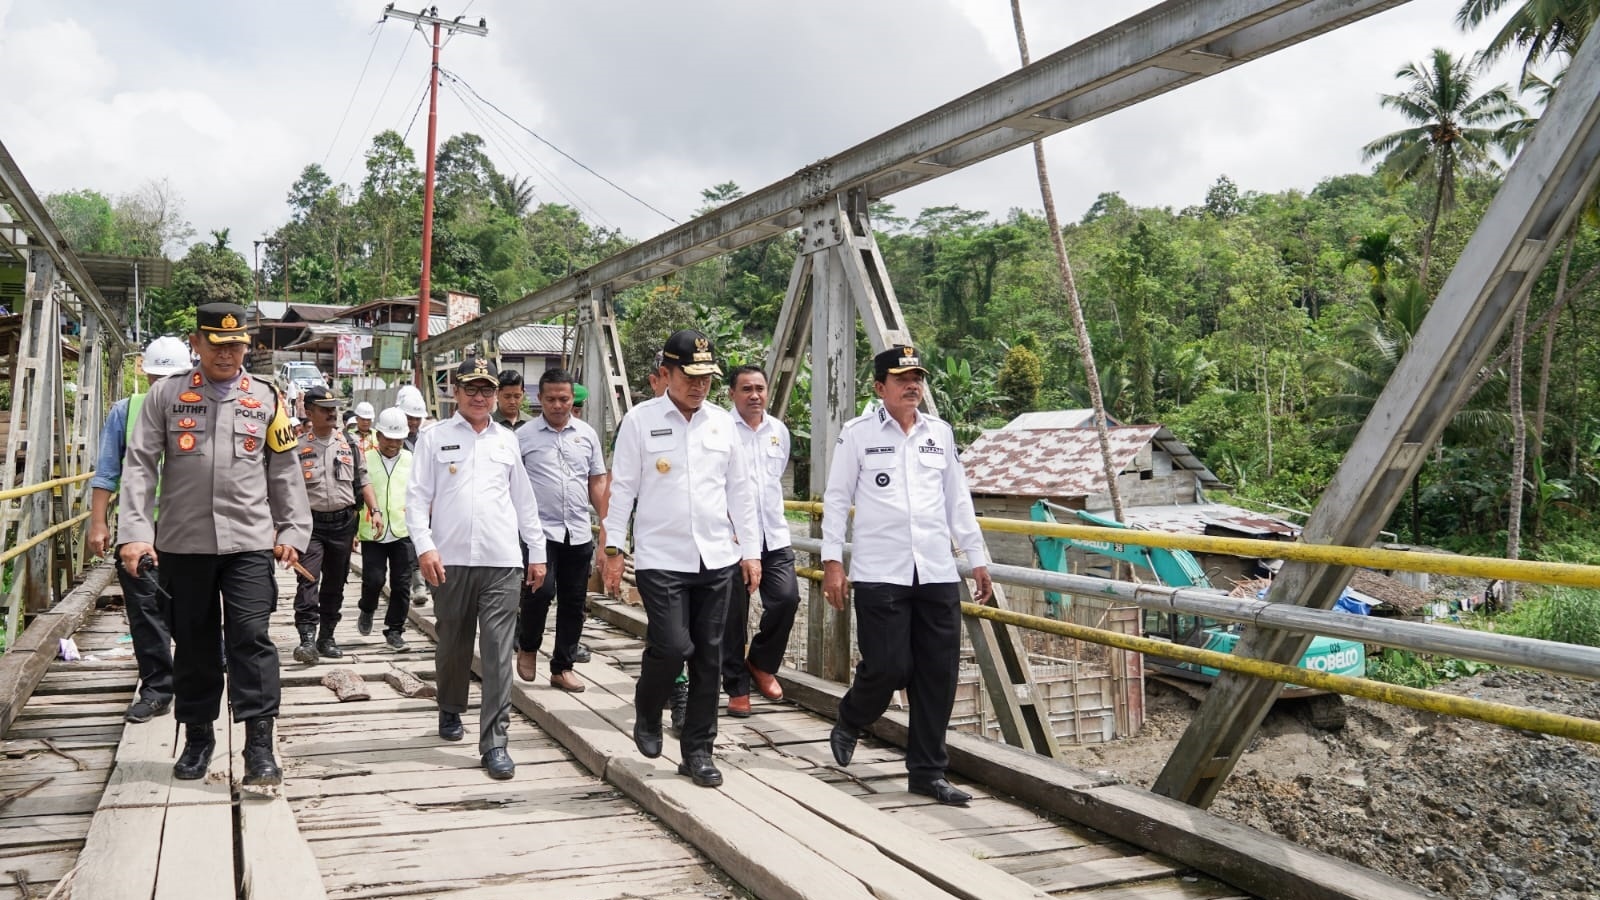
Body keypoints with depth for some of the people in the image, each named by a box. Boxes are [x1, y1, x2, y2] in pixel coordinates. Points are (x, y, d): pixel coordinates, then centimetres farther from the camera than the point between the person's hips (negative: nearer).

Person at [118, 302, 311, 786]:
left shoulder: (266, 398, 6)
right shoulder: (165, 395, 4)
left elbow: (285, 471, 9)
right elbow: (140, 466, -1)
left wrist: (292, 531, 3)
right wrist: (135, 532, -10)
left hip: (249, 541, -1)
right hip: (182, 542, 1)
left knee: (250, 637, -6)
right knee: (192, 642, 11)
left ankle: (259, 745, -2)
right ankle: (197, 736, 26)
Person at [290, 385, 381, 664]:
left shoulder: (348, 443, 10)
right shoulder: (298, 447, -1)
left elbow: (362, 480, 14)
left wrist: (374, 510, 3)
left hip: (343, 523, 4)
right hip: (311, 524, -4)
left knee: (335, 583, 10)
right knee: (308, 580, -14)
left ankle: (326, 638, 19)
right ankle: (307, 638, -15)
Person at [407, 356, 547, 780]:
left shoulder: (507, 440, 13)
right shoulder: (434, 437, 5)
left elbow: (524, 501, 16)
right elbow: (417, 497, 0)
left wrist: (537, 551, 14)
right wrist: (424, 546, -12)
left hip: (502, 560, 1)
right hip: (451, 559, -1)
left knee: (499, 652, -4)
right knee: (453, 644, 13)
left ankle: (494, 742, -2)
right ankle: (451, 710, 38)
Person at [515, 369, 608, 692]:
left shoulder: (586, 434, 9)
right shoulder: (524, 436, 0)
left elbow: (597, 481, 13)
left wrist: (606, 524, 7)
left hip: (578, 533, 4)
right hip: (540, 530, -4)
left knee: (573, 602, 8)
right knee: (541, 591, -15)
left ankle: (562, 666, 21)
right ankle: (527, 647, 13)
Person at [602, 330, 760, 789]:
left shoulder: (722, 422, 9)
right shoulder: (640, 421, -2)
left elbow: (739, 491, 12)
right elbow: (622, 488, -1)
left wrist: (751, 550, 10)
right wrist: (613, 550, -3)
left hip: (716, 559, 4)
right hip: (661, 559, -4)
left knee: (708, 657, 7)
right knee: (672, 647, -13)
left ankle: (697, 750, 21)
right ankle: (647, 716, 19)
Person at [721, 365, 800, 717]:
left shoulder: (779, 431, 11)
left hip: (773, 534, 5)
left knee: (786, 598, -6)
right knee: (733, 614, 2)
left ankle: (762, 663, 19)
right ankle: (737, 687, 16)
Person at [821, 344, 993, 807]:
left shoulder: (940, 433, 11)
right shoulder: (858, 433, 0)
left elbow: (957, 499, 16)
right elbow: (836, 499, 1)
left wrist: (977, 557, 14)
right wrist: (832, 561, -4)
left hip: (938, 573, 4)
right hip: (879, 573, -4)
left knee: (938, 674, 3)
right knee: (887, 668, -4)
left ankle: (927, 771, 16)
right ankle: (848, 722, 29)